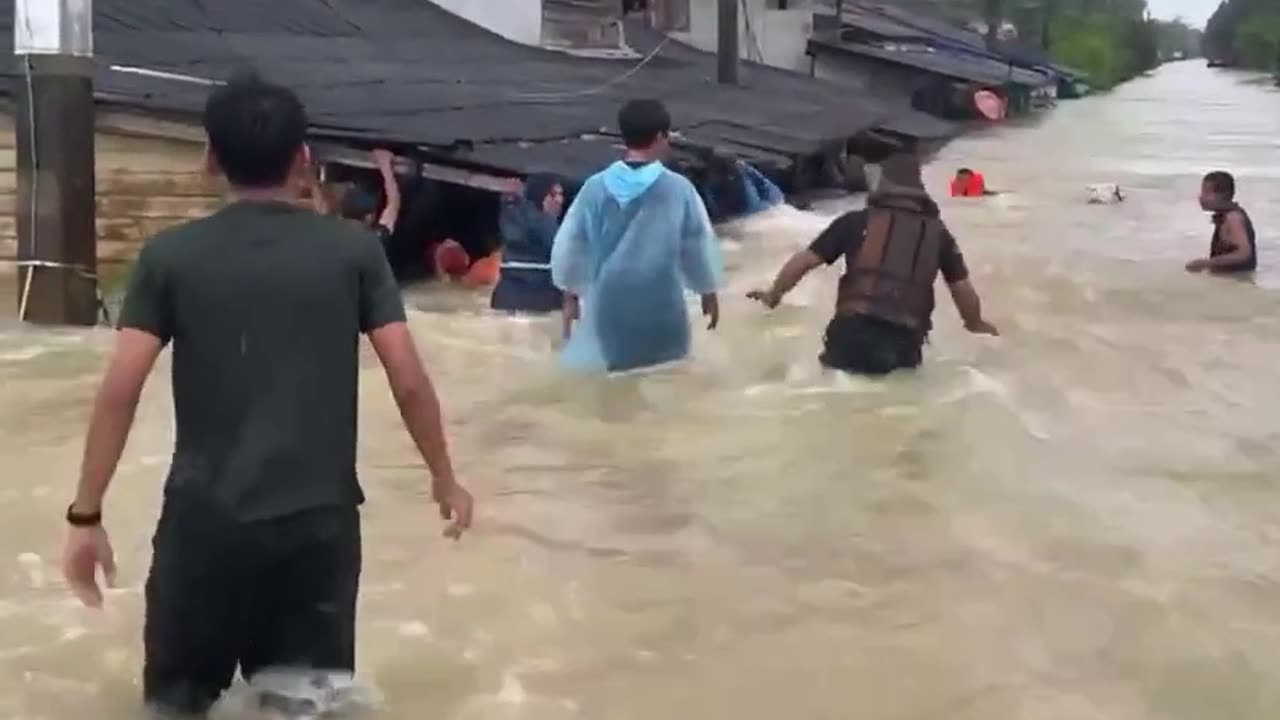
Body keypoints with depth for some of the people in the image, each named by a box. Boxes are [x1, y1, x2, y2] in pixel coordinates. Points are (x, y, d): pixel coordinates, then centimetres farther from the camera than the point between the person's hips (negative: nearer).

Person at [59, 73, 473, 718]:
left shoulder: (171, 255, 0)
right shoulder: (354, 250, 1)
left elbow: (118, 394, -4)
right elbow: (409, 381, -1)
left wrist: (86, 516, 4)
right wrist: (444, 478, 13)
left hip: (204, 518, 0)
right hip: (319, 519, 0)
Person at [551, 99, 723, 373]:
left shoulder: (596, 187, -4)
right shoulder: (678, 189, -10)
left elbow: (569, 244, 3)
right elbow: (699, 245, 0)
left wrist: (570, 295, 17)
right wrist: (709, 292, 16)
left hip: (608, 302, 2)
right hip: (660, 305, -2)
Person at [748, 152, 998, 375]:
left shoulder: (856, 222, 7)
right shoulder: (937, 232, 12)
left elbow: (804, 260, 8)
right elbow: (962, 288, 15)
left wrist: (774, 295, 24)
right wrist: (976, 323, 35)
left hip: (854, 330, -1)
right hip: (904, 342, 1)